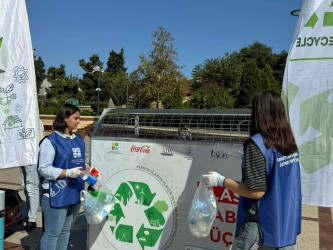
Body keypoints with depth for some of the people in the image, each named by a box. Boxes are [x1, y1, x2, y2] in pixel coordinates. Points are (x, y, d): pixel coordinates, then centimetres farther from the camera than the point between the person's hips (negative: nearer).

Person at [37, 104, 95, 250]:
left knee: (66, 231, 18)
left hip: (75, 193, 7)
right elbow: (43, 169, -16)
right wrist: (67, 173, -24)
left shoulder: (79, 140, 10)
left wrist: (90, 170, 2)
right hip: (56, 194, -7)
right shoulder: (51, 141, -13)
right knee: (52, 233, 3)